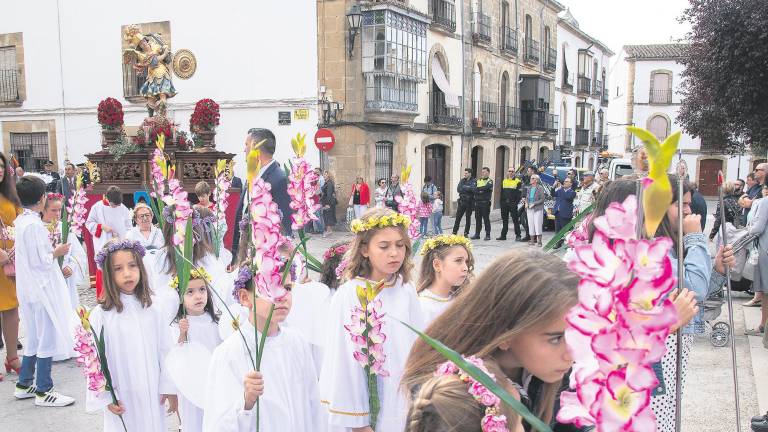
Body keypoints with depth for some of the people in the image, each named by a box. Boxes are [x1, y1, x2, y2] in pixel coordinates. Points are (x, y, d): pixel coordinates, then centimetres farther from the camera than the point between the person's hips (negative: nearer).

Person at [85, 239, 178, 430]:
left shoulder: (156, 307, -5)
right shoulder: (100, 315, -12)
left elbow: (165, 349, 0)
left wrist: (169, 387, 2)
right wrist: (106, 397, -6)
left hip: (153, 392, 2)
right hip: (121, 396, -2)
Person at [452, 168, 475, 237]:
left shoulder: (473, 181, -3)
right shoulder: (462, 180, 11)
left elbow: (473, 189, -19)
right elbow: (458, 189, 1)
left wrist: (464, 187, -12)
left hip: (469, 202, -3)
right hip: (462, 201, 3)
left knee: (468, 218, 4)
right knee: (458, 217, 1)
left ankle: (466, 233, 12)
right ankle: (454, 232, 7)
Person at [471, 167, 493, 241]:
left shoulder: (490, 181, 1)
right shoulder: (478, 181, 17)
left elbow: (487, 187, -20)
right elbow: (474, 190, 3)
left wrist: (479, 189, -9)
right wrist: (482, 190, -11)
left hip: (485, 203, -5)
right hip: (477, 202, 5)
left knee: (486, 219, -3)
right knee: (478, 219, 8)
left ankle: (488, 235, 2)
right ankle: (477, 234, 14)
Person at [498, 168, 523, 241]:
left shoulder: (518, 181, -1)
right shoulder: (504, 181, 15)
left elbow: (519, 193, -5)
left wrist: (516, 202, -13)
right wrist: (501, 201, 7)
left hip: (513, 204, -5)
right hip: (504, 204, 5)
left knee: (515, 220, -4)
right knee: (504, 220, 10)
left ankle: (518, 235, 0)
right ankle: (503, 235, 15)